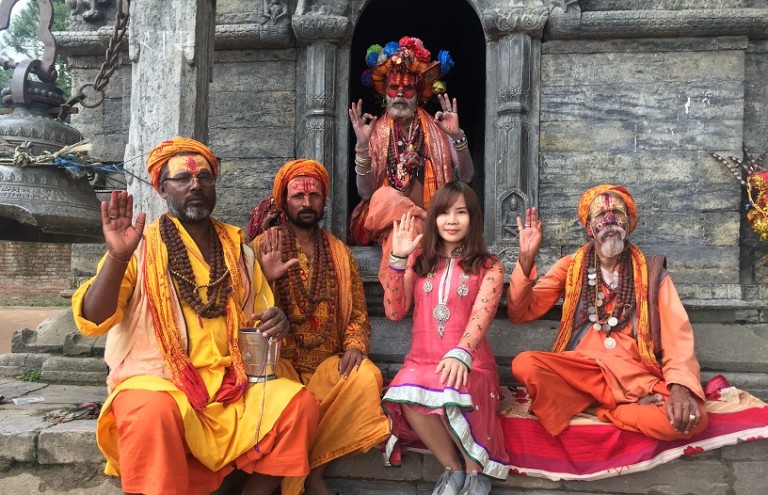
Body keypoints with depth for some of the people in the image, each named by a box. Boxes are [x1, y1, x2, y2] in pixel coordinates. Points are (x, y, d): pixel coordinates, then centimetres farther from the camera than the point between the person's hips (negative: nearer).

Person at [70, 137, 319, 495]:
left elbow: (260, 317, 18)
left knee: (299, 402, -19)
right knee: (153, 411, -36)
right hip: (157, 379, -4)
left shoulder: (237, 248, 12)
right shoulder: (141, 245, 0)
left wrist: (276, 322, -7)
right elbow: (92, 322, -10)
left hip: (231, 382, 4)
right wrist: (117, 257, -27)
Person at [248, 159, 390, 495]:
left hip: (328, 359, 3)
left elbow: (358, 312, 11)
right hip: (279, 358, -2)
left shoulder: (340, 252, 12)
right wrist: (266, 278, -20)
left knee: (365, 378, -27)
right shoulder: (263, 246, 4)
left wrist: (355, 345, -9)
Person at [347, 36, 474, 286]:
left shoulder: (436, 128, 5)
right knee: (385, 197, -30)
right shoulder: (375, 133, 4)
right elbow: (366, 192, -7)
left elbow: (466, 177, -5)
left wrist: (457, 136, -19)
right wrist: (362, 145, -19)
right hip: (382, 216, 0)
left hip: (430, 215, 0)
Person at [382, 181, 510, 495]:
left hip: (470, 364, -2)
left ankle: (475, 470, -7)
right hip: (421, 361, 2)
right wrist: (398, 258, -4)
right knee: (408, 394, -33)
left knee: (452, 394, -36)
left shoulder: (489, 267, 6)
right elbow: (394, 312, 4)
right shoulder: (419, 260, 13)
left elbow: (481, 316, -12)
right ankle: (455, 469, -9)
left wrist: (460, 354, -31)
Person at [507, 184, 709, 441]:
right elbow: (520, 313, 2)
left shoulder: (651, 271, 8)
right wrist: (526, 259, -13)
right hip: (578, 370, 1)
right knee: (524, 364, -31)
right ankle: (634, 407, -18)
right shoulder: (570, 266, 9)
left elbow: (677, 333, -3)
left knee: (693, 417, -29)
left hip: (636, 376, 0)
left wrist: (680, 386, -22)